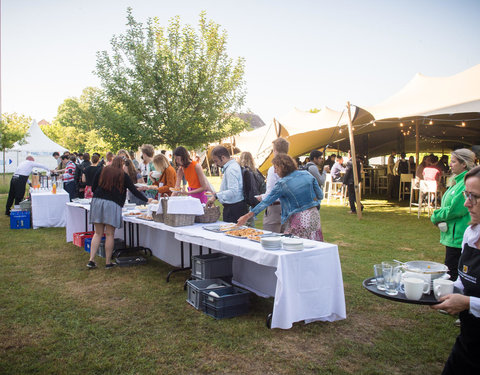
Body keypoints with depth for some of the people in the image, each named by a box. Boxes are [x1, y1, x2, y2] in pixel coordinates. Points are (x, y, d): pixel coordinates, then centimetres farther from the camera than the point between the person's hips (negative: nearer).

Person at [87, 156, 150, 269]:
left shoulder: (102, 171, 13)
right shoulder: (123, 175, 5)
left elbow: (93, 188, 13)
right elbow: (134, 190, 6)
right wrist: (147, 200, 16)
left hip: (97, 202, 4)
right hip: (112, 205, -3)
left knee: (98, 233, 9)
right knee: (109, 234, 1)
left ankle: (91, 260, 5)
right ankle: (108, 262, 7)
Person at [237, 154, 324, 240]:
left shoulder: (282, 184, -9)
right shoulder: (307, 175, 4)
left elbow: (266, 202, -7)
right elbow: (320, 196, 9)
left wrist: (247, 216, -3)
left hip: (299, 221, -6)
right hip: (314, 215, 6)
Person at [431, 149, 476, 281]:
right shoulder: (459, 181, 15)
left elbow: (455, 209, -21)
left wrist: (435, 217, -7)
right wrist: (440, 218, 6)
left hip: (458, 238, -10)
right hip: (453, 236, 10)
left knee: (452, 274, -5)